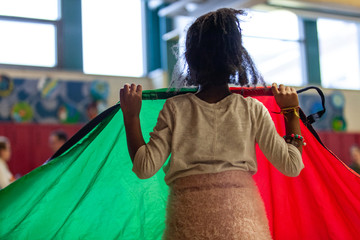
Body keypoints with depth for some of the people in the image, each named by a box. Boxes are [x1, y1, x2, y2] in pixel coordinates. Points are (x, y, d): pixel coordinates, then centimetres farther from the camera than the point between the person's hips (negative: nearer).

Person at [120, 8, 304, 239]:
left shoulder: (175, 108, 2)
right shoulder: (252, 109, 4)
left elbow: (145, 167, -2)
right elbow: (291, 165, 5)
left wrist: (131, 115, 7)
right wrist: (292, 112, 15)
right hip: (243, 214, 1)